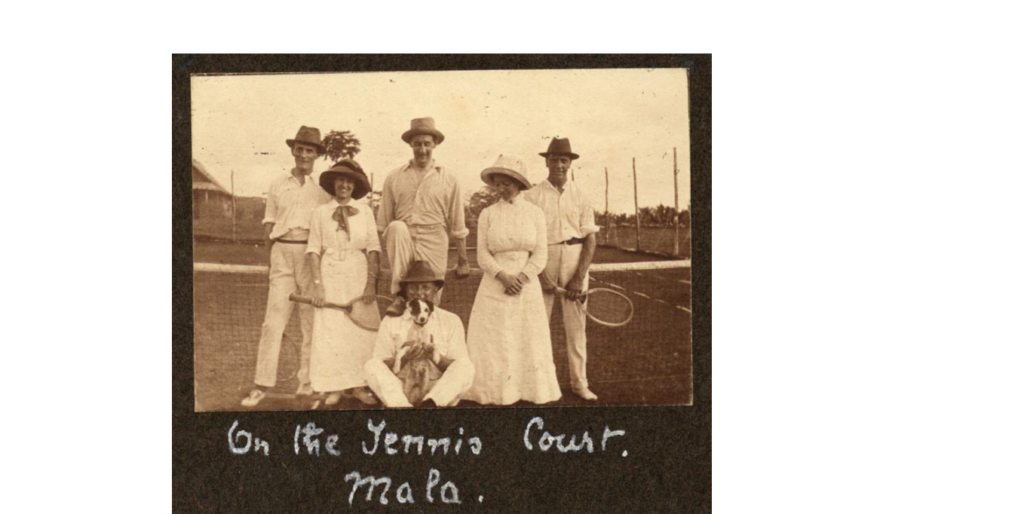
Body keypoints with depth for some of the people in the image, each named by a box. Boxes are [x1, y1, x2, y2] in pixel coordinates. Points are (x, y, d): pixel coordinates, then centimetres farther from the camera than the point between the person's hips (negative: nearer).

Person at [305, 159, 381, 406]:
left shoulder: (365, 211, 4)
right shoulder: (321, 212, 3)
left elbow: (373, 249, 0)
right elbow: (313, 249, 0)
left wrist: (371, 282, -9)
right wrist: (317, 283, -9)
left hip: (358, 275, 1)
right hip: (330, 275, -1)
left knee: (360, 330, 0)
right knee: (330, 330, -1)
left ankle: (358, 386, 6)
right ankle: (335, 388, 6)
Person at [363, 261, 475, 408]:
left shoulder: (451, 321, 14)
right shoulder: (391, 322, 14)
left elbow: (461, 366, 5)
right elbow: (380, 368, 5)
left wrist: (436, 357, -13)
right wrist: (401, 358, -15)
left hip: (441, 392, 0)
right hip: (397, 393, 0)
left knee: (466, 366, -26)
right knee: (371, 365, -24)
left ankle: (430, 404, -46)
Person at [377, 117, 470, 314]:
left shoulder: (448, 180, 7)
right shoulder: (394, 178, 8)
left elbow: (457, 226, 10)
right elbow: (382, 224, 10)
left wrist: (463, 261, 9)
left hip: (433, 246, 0)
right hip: (403, 241, 0)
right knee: (397, 228, -33)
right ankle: (399, 296, -30)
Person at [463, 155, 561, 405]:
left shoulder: (535, 213, 3)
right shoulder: (487, 214, 3)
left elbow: (540, 255, 1)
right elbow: (482, 255, 0)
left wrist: (521, 278, -14)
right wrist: (503, 277, -15)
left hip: (527, 286, 0)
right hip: (494, 288, 0)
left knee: (528, 343, 1)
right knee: (493, 344, -3)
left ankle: (532, 394, 9)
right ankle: (493, 397, 1)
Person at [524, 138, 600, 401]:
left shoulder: (580, 196, 6)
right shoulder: (533, 196, 1)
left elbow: (590, 238, 3)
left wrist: (579, 277, -7)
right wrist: (539, 274, -10)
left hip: (575, 260, 1)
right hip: (542, 262, -1)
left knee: (576, 323, 4)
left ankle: (579, 382, 11)